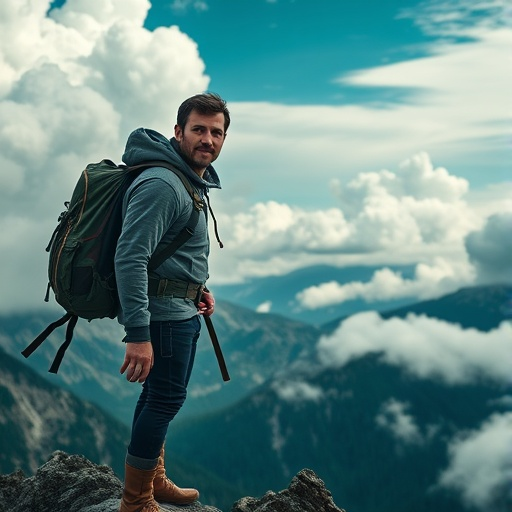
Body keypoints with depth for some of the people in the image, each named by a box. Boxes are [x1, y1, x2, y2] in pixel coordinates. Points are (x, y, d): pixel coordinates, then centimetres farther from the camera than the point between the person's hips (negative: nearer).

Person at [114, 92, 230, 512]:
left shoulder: (194, 179, 12)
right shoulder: (161, 184, -21)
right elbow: (130, 258, -27)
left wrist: (198, 286, 19)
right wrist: (138, 333, -31)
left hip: (181, 308, 10)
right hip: (164, 311, -10)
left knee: (160, 396, 18)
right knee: (166, 399, -2)